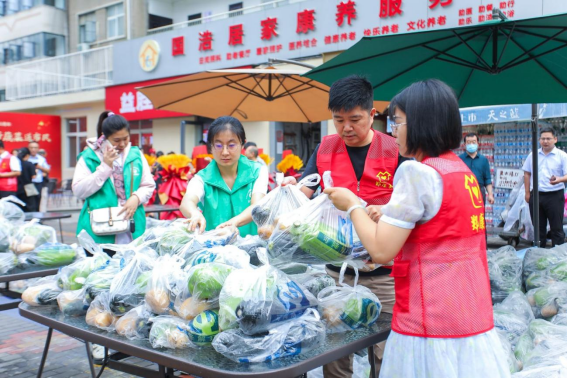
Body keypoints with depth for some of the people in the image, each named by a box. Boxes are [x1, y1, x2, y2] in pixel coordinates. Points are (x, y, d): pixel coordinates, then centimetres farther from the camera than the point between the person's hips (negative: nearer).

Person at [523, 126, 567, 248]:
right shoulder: (533, 155, 8)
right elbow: (527, 174, 14)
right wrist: (527, 193, 8)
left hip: (554, 195, -4)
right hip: (536, 195, 4)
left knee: (557, 228, 0)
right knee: (539, 227, 12)